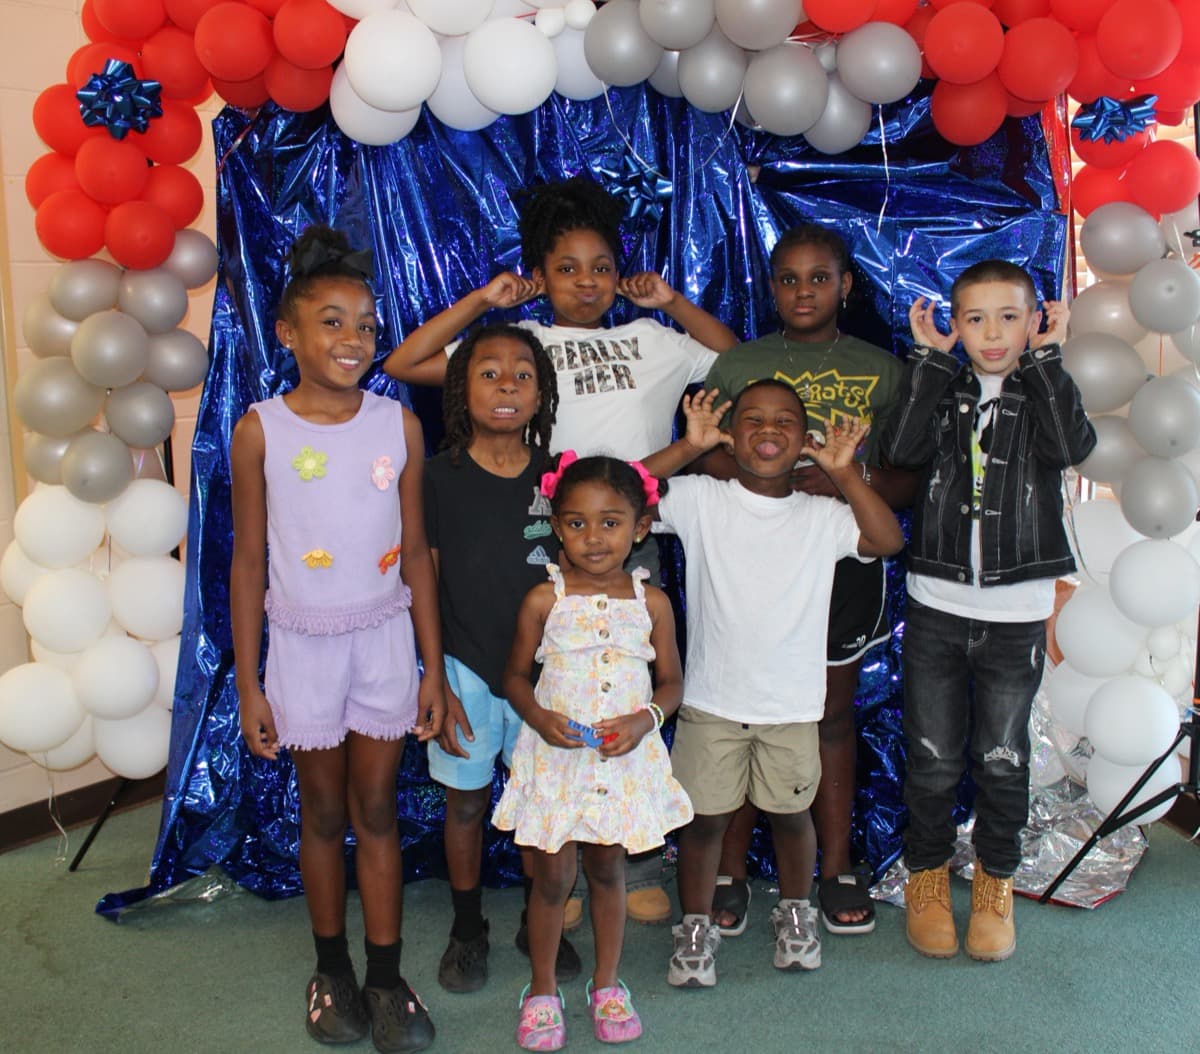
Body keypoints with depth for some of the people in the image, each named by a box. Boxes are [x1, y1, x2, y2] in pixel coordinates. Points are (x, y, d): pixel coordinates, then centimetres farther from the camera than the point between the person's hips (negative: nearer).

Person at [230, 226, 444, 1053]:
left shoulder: (399, 425, -3)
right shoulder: (262, 430, -7)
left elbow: (416, 552, 1)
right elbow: (249, 561, -3)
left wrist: (433, 668, 1)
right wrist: (248, 683, -3)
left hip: (385, 636, 1)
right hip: (302, 642, -1)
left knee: (377, 807, 9)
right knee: (323, 809, 12)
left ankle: (386, 978, 22)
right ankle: (332, 969, 31)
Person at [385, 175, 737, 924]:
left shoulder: (654, 342, 13)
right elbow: (403, 364, 1)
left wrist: (673, 302, 12)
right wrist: (482, 301, 0)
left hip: (634, 547, 2)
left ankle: (641, 872, 24)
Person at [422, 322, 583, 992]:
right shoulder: (439, 479, -8)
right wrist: (437, 682, -7)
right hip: (466, 669, -1)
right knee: (467, 801, 12)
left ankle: (539, 923, 33)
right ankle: (468, 931, 31)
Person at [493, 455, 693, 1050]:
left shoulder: (651, 602, -4)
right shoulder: (544, 599, -7)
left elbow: (672, 681, 4)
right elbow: (516, 674, 2)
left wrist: (645, 719, -15)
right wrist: (539, 716, -17)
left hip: (624, 760, 1)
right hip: (555, 757, -1)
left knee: (608, 872, 16)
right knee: (552, 877, 8)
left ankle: (606, 984, 35)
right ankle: (542, 990, 29)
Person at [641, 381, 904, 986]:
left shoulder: (822, 516, 0)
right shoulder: (701, 500, -4)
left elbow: (887, 540, -12)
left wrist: (843, 472, -17)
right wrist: (688, 448, -20)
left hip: (792, 705, 1)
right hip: (711, 701, -1)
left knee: (791, 815, 16)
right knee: (704, 817, 8)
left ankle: (795, 912, 40)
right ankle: (695, 926, 28)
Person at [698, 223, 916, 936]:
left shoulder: (881, 370, 8)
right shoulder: (738, 363, 6)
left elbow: (910, 481, 4)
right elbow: (702, 457, -1)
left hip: (844, 562, 1)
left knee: (834, 713, 11)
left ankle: (838, 867, 25)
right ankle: (731, 870, 17)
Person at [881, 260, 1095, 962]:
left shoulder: (1042, 395, 3)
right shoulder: (941, 391, 4)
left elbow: (1075, 446, -19)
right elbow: (902, 450, -16)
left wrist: (1046, 360, -14)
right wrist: (930, 359, -12)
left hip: (1017, 613, 0)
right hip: (937, 606, 0)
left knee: (1002, 758, 10)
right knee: (933, 757, 8)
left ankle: (996, 884, 30)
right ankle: (928, 877, 28)